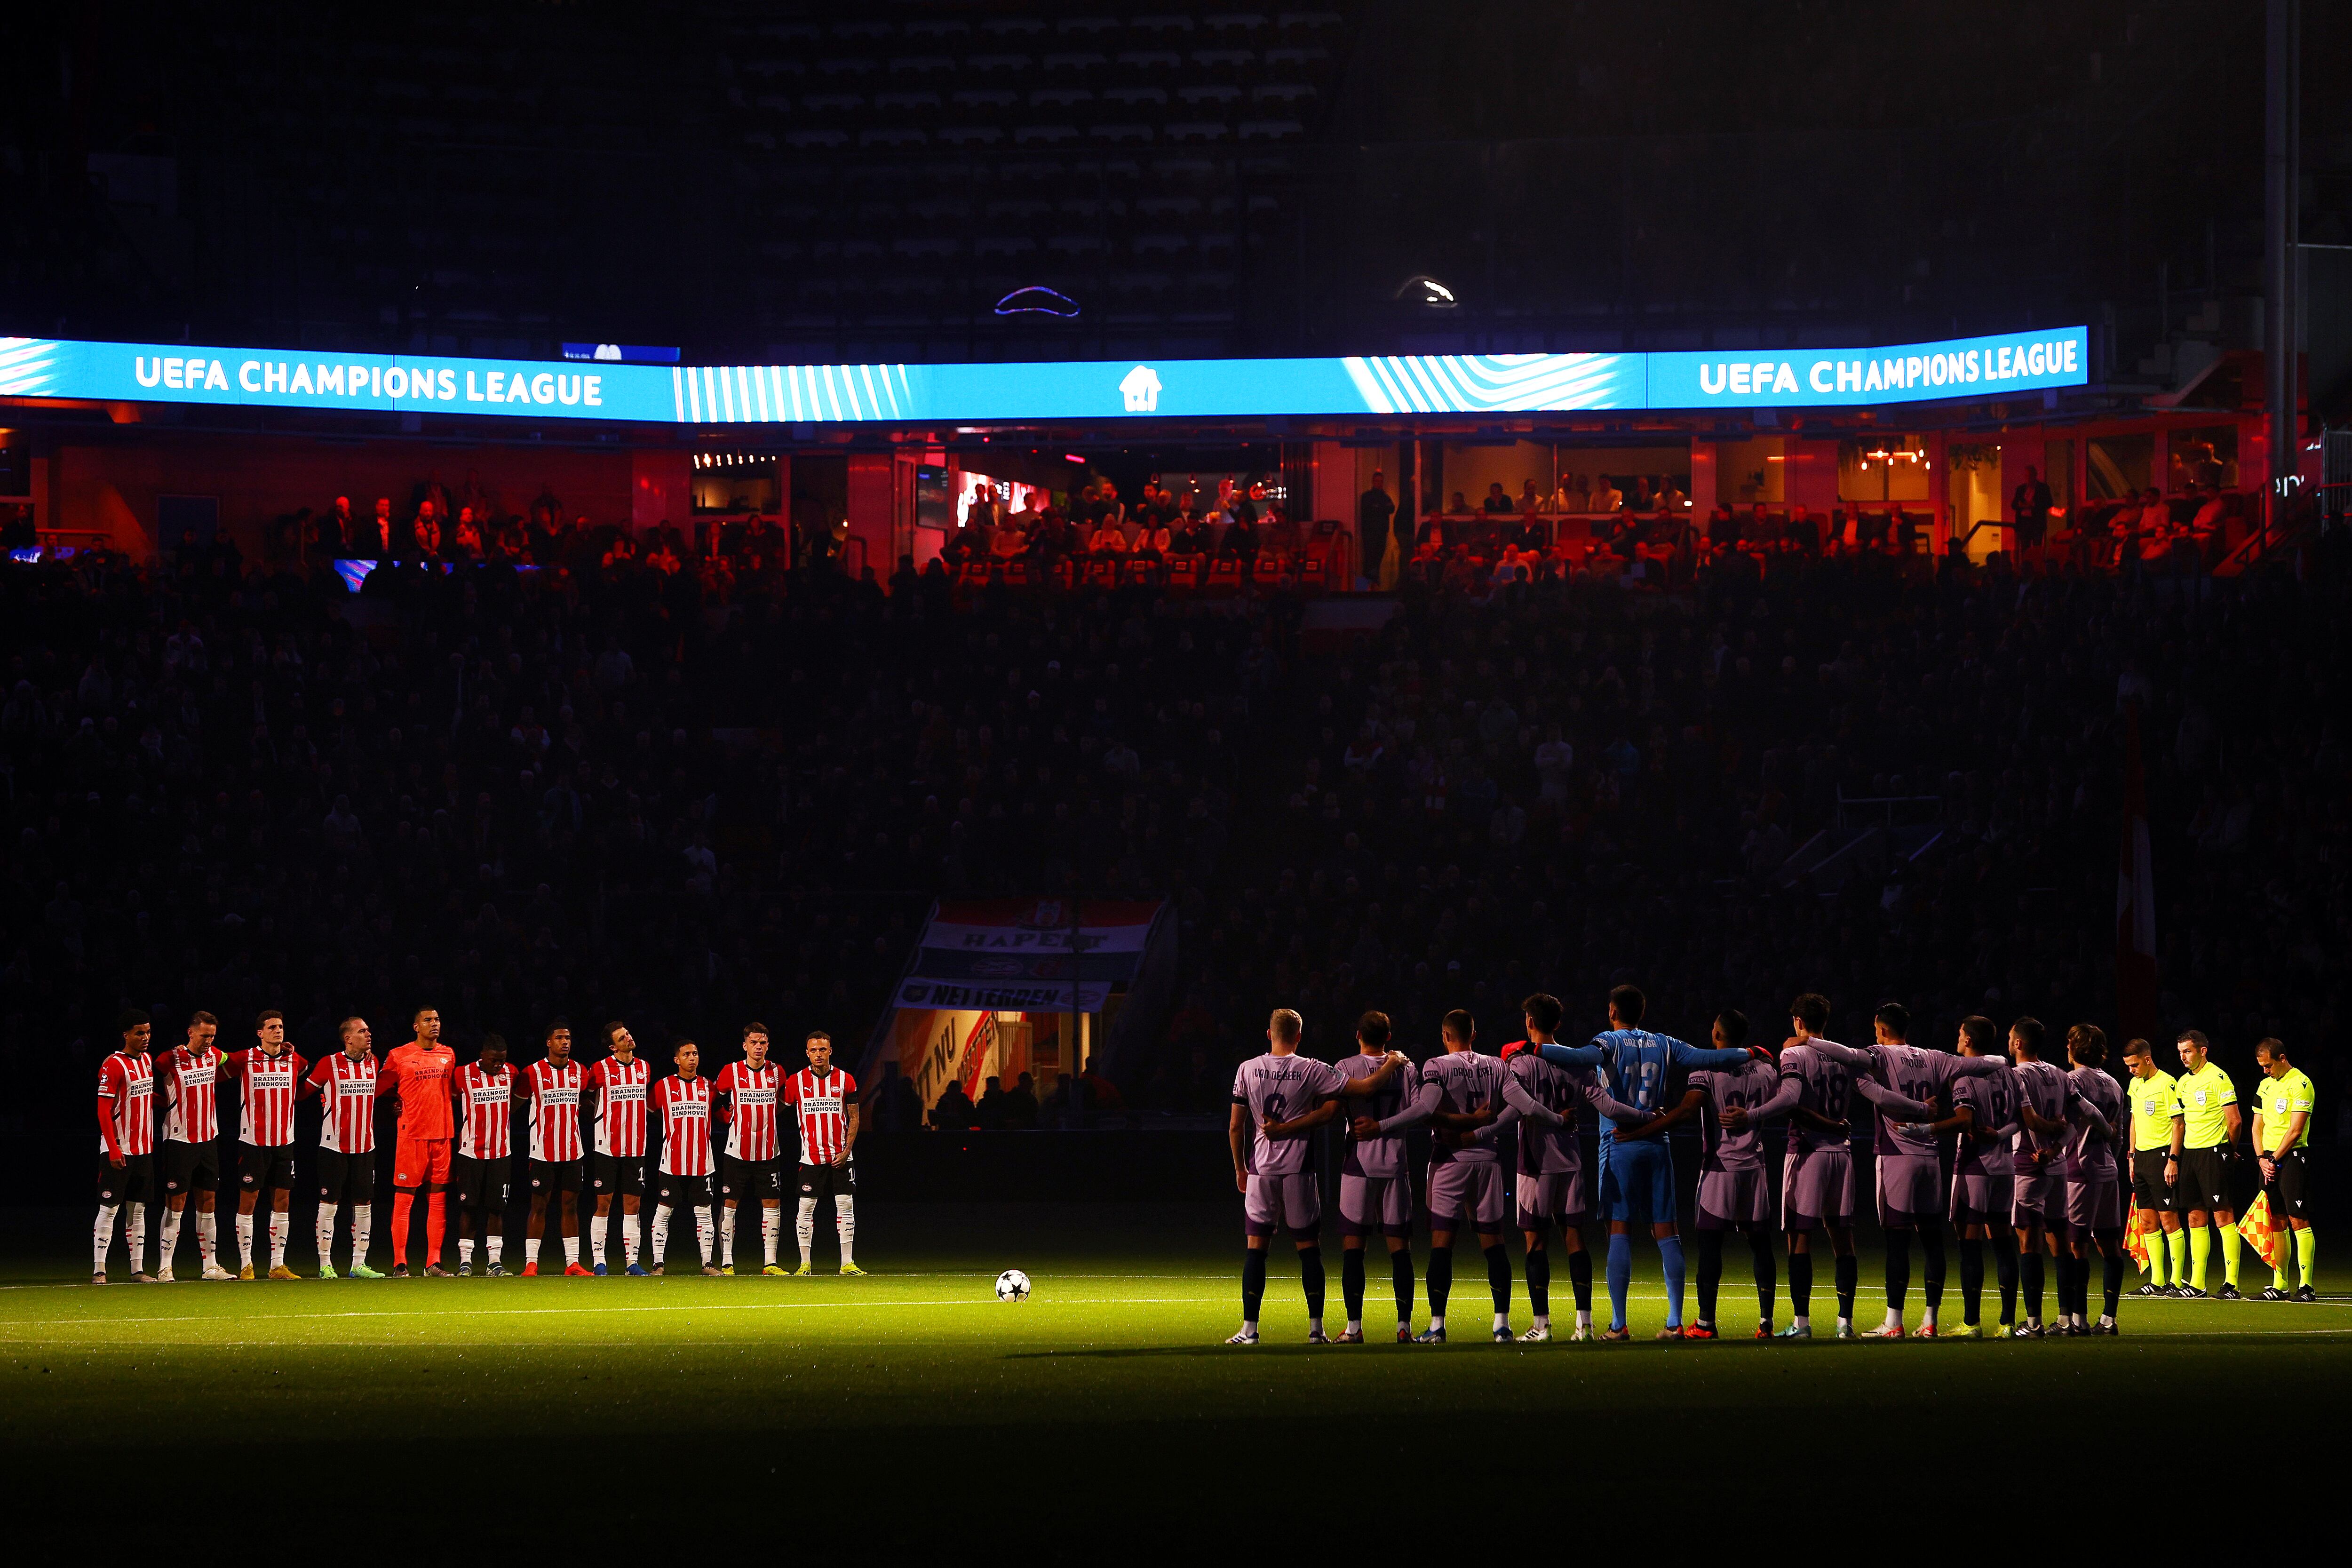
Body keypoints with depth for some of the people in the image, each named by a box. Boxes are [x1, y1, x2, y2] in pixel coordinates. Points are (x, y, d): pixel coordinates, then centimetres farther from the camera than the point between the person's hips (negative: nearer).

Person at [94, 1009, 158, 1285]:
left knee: (138, 1210, 9)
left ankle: (138, 1270, 12)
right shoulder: (114, 1065, -13)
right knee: (109, 1209, -5)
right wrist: (113, 1148, -20)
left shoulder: (148, 1060, 11)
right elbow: (103, 1110, -15)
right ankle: (98, 1270, -3)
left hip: (144, 1149, 7)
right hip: (118, 1151, -7)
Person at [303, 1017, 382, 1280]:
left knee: (364, 1205, 5)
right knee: (329, 1204, -3)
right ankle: (325, 1265, 2)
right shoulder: (329, 1064, -7)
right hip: (334, 1146, -5)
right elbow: (303, 1091, 3)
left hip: (365, 1147, 5)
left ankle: (359, 1264, 11)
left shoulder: (373, 1063, 9)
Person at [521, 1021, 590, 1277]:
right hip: (543, 1150, -4)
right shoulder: (533, 1073, -5)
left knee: (570, 1206, 6)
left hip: (572, 1150, 4)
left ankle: (573, 1263, 8)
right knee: (539, 1206, -2)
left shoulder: (578, 1071, 8)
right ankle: (531, 1263, 1)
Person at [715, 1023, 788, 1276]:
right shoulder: (731, 1072, -4)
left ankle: (771, 1262, 5)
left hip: (768, 1153, 2)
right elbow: (712, 1100, 10)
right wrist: (730, 1118, 3)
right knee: (729, 1204, -3)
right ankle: (726, 1262, 2)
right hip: (737, 1151, -2)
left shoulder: (777, 1072, 4)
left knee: (772, 1203, 0)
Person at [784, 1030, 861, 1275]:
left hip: (841, 1157, 1)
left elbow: (854, 1119, 5)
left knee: (846, 1206, 0)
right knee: (806, 1208, -3)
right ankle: (805, 1263, 5)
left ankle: (847, 1263, 5)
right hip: (811, 1155, -1)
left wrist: (847, 1150, -4)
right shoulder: (796, 1081, -1)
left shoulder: (845, 1080, 1)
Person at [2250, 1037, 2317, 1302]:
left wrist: (2275, 1160, -10)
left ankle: (2306, 1286, -11)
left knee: (2298, 1220, -10)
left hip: (2292, 1156, -7)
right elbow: (2258, 1126, 18)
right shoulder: (2265, 1085, 16)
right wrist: (2262, 1158, 3)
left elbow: (2295, 1130, -13)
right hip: (2269, 1160, 7)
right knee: (2277, 1221, 8)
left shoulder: (2301, 1084, -8)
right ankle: (2279, 1286, 11)